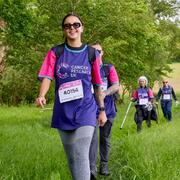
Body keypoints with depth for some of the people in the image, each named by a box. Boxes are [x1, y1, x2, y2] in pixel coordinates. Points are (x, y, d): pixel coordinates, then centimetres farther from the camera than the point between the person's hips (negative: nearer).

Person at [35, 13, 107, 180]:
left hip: (85, 110, -2)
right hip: (63, 112, 2)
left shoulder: (92, 53, 3)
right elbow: (47, 77, -6)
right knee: (71, 156, 13)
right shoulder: (55, 52, 4)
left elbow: (97, 85, 8)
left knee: (81, 156, -14)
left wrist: (102, 110, 9)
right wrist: (41, 96, -26)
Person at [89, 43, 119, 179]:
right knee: (93, 138, -14)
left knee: (105, 139, 9)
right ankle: (92, 169, -19)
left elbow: (116, 86, -3)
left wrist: (104, 93, -20)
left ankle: (104, 166, 20)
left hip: (107, 109, 1)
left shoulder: (109, 68, 7)